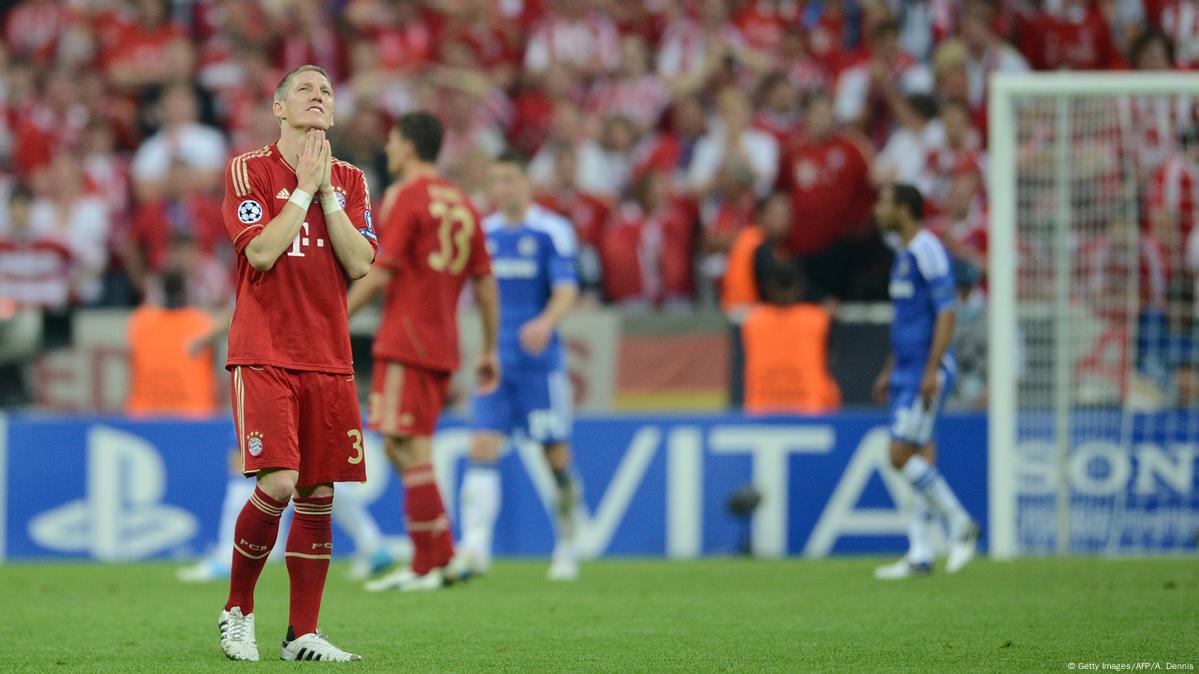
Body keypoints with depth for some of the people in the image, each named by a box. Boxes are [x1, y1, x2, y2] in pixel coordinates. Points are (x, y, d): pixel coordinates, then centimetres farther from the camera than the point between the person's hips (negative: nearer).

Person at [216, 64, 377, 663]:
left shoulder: (349, 180, 12)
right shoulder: (249, 170, 0)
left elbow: (359, 264, -1)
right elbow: (260, 252, -14)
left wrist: (326, 190, -5)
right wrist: (304, 187, -9)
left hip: (327, 358, 5)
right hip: (264, 355, -5)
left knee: (318, 495, 2)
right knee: (277, 484, -17)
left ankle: (302, 634, 9)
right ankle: (237, 610, 2)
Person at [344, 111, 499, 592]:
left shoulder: (405, 196, -7)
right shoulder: (460, 203, 15)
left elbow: (379, 272, -14)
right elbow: (485, 282, 15)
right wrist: (489, 351, 20)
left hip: (406, 343, -8)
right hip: (442, 347, 8)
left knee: (410, 449, -7)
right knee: (401, 448, 12)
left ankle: (435, 562, -10)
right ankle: (429, 561, 7)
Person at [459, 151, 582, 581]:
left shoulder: (552, 231, -4)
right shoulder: (483, 233, 10)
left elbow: (566, 291, -13)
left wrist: (546, 323, -33)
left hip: (539, 359, -3)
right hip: (494, 361, 3)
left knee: (556, 457, 3)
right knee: (482, 446, -12)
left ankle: (566, 549, 20)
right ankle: (476, 546, -21)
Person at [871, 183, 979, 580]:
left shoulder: (927, 250, -13)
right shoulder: (903, 254, 17)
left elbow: (946, 314, -18)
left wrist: (931, 371, -23)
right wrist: (889, 371, 24)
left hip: (926, 373, -9)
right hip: (906, 373, 9)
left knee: (902, 456, -12)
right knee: (918, 460, 7)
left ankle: (961, 525, -1)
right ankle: (919, 556, 6)